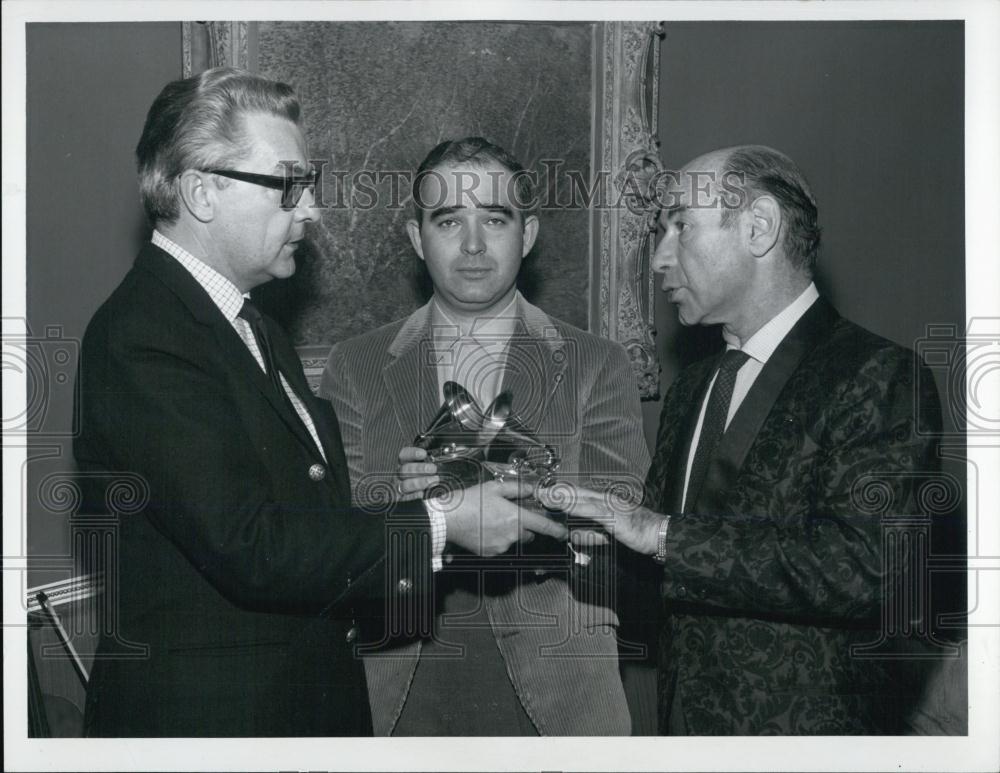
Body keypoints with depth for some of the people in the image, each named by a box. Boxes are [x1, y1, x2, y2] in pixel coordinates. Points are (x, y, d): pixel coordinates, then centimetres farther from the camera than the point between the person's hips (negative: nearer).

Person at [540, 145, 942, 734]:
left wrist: (662, 533, -26)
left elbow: (863, 565, -27)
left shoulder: (881, 377, -14)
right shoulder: (693, 388, 11)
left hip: (810, 726, -7)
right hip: (684, 721, 7)